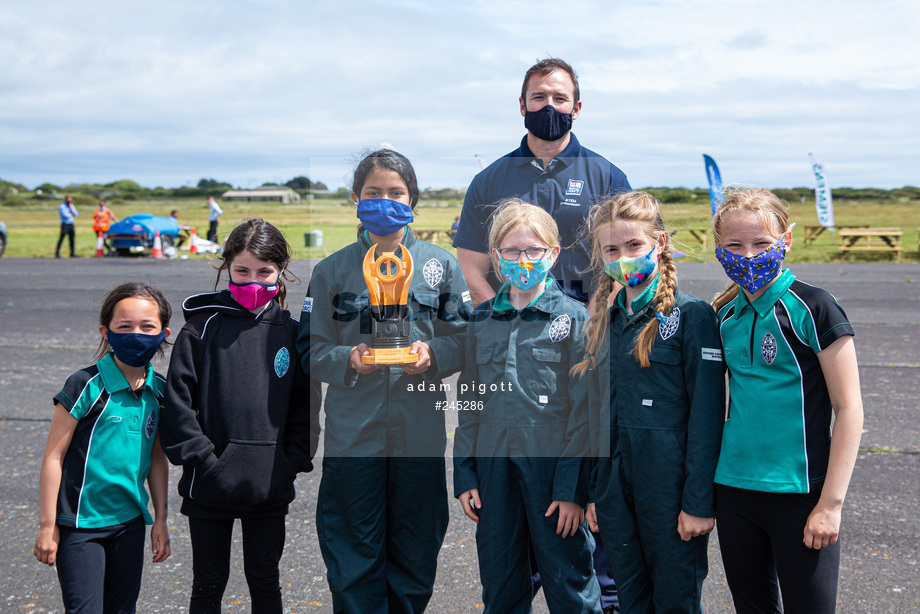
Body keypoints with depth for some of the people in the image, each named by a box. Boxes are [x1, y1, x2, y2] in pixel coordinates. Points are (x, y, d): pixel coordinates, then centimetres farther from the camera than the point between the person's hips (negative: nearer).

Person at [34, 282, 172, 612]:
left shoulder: (158, 390, 2)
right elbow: (53, 457, -11)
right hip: (81, 523, -5)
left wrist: (160, 519, 12)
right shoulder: (86, 386, -14)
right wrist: (47, 525, -9)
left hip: (130, 522, 6)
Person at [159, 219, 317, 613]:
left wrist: (291, 462, -3)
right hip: (209, 487, -1)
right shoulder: (202, 327, -4)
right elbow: (178, 399, -5)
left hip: (270, 487, 2)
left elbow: (304, 406, 7)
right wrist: (202, 458, -11)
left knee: (265, 581, 14)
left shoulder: (291, 333, 3)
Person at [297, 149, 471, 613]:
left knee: (416, 554, 10)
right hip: (353, 432, -1)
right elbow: (310, 351, 3)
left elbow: (466, 337, 5)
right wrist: (349, 360, -16)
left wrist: (433, 354, -14)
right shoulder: (332, 271, 4)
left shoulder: (441, 264, 6)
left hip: (421, 431, 1)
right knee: (354, 557, 4)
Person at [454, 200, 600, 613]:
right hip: (494, 468, 4)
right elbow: (469, 402, 13)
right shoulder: (481, 320, 9)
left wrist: (572, 489, -11)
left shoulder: (575, 318, -4)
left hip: (551, 467, -4)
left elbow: (584, 410, -7)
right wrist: (464, 475, 8)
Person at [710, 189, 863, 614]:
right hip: (733, 487, 5)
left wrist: (831, 503, -14)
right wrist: (706, 490, 10)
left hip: (799, 491, -5)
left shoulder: (812, 308, -10)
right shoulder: (725, 315, 6)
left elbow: (849, 409, -10)